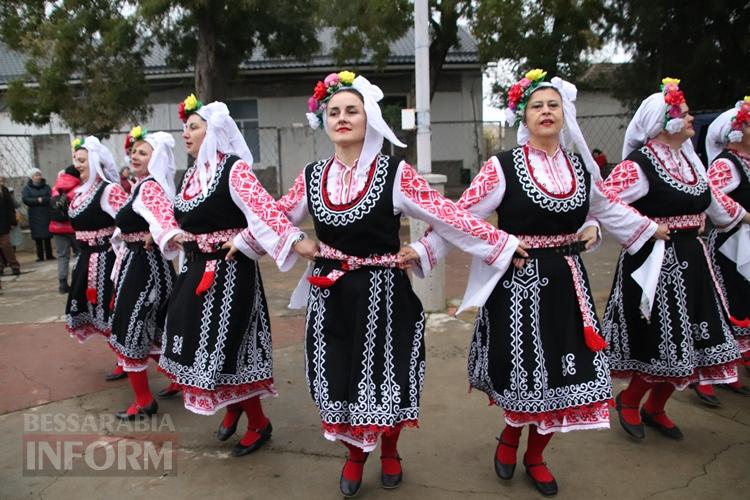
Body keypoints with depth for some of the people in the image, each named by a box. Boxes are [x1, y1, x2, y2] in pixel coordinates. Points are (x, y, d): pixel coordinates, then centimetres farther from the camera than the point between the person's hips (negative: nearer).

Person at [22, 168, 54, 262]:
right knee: (38, 237, -1)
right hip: (35, 216, -1)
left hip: (46, 215, 1)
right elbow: (25, 199, -9)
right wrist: (37, 200, -15)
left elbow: (51, 197, -4)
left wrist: (42, 199, -16)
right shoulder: (27, 188, 6)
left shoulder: (46, 187, 9)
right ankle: (40, 256, 4)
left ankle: (49, 255, 7)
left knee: (47, 236, 1)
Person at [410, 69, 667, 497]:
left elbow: (608, 208, 26)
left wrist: (650, 229, 21)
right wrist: (423, 252, -21)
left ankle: (535, 455, 34)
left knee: (562, 373, 10)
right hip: (519, 283, -5)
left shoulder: (581, 166, 7)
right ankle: (511, 437, 38)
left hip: (567, 282, 5)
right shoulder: (503, 167, -9)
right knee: (523, 370, 4)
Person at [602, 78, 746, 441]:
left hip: (690, 260, 8)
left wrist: (741, 215, 39)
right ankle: (629, 400, 24)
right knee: (660, 343, -1)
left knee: (685, 343, 13)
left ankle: (655, 409, 31)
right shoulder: (639, 164, -14)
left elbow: (713, 199, 29)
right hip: (657, 262, -8)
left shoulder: (688, 159, 13)